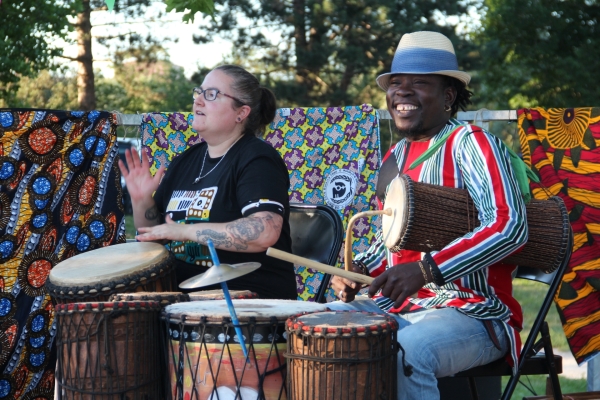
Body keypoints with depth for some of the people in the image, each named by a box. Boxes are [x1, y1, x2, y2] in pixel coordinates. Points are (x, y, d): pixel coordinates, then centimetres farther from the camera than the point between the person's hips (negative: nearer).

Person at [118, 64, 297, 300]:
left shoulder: (256, 159, -8)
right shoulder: (186, 161, 15)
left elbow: (265, 232, -25)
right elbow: (154, 233, 22)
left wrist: (185, 231, -20)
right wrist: (141, 201, 1)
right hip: (183, 292, 7)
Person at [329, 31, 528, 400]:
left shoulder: (470, 144, -9)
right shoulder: (396, 156, 16)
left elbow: (510, 226, -23)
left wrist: (426, 271, -31)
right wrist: (357, 270, 6)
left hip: (472, 313, -8)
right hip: (396, 307, 8)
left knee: (401, 354, -36)